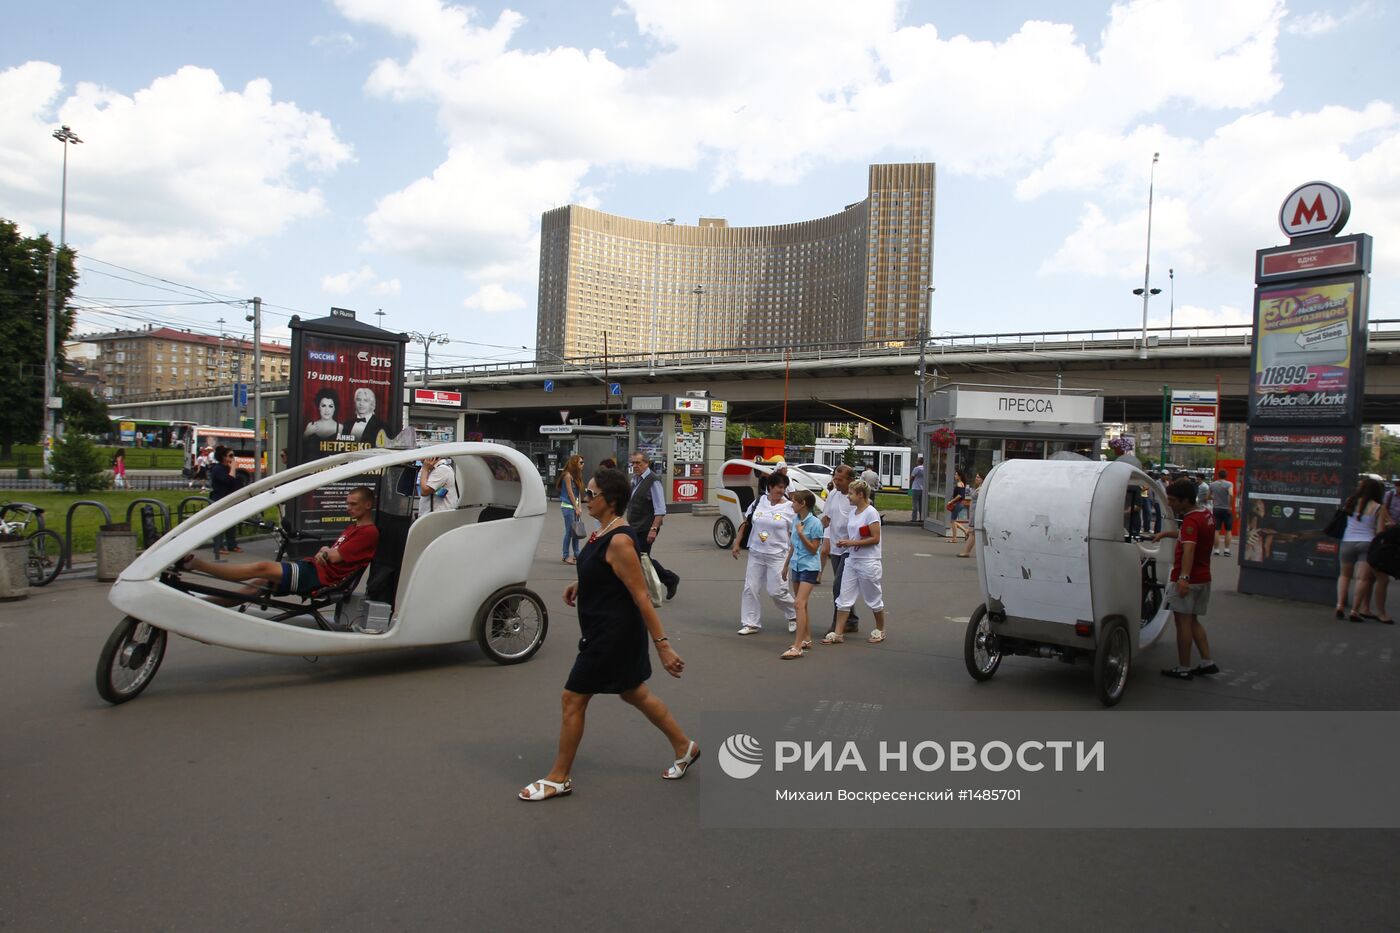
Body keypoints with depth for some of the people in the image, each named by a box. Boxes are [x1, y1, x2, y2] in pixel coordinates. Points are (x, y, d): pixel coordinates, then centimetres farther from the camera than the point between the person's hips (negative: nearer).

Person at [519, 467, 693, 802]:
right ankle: (684, 747, 35)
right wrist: (581, 584, 14)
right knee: (634, 693, 21)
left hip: (614, 633, -10)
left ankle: (559, 778, 16)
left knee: (573, 699, 1)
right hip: (606, 631, 10)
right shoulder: (604, 531, 4)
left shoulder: (619, 541, -24)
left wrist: (662, 645, -24)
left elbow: (641, 597, -25)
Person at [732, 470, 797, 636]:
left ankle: (794, 616, 20)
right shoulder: (759, 502, 2)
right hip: (756, 554, 4)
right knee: (750, 589, 3)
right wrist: (736, 544, 9)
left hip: (777, 556, -4)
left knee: (777, 591, -6)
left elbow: (795, 535, -2)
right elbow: (745, 523, 11)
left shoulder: (789, 508, -6)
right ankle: (751, 624, 14)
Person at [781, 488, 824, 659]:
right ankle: (807, 639, 26)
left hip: (809, 567, -8)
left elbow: (813, 549, -13)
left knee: (800, 603, -15)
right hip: (796, 566, 8)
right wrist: (786, 565, 23)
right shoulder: (795, 520, 8)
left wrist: (801, 533, -21)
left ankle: (797, 647, -17)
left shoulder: (815, 523, -14)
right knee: (801, 605, 14)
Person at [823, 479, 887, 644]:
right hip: (852, 560, 8)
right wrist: (845, 541, 1)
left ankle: (880, 630, 26)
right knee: (844, 598, 4)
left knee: (873, 599, 7)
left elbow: (875, 538, -17)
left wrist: (853, 543, -19)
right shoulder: (853, 511, 9)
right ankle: (837, 633, 6)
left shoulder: (871, 513, -14)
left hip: (868, 562, -8)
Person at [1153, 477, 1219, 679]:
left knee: (1183, 621, 0)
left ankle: (1183, 668, 6)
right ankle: (1207, 662, 20)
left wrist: (1184, 577, -45)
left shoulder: (1191, 520, -21)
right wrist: (1165, 533, 27)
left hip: (1187, 580, -9)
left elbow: (1189, 548, -35)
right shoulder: (1206, 514, 9)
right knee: (1193, 621, 19)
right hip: (1203, 578, 9)